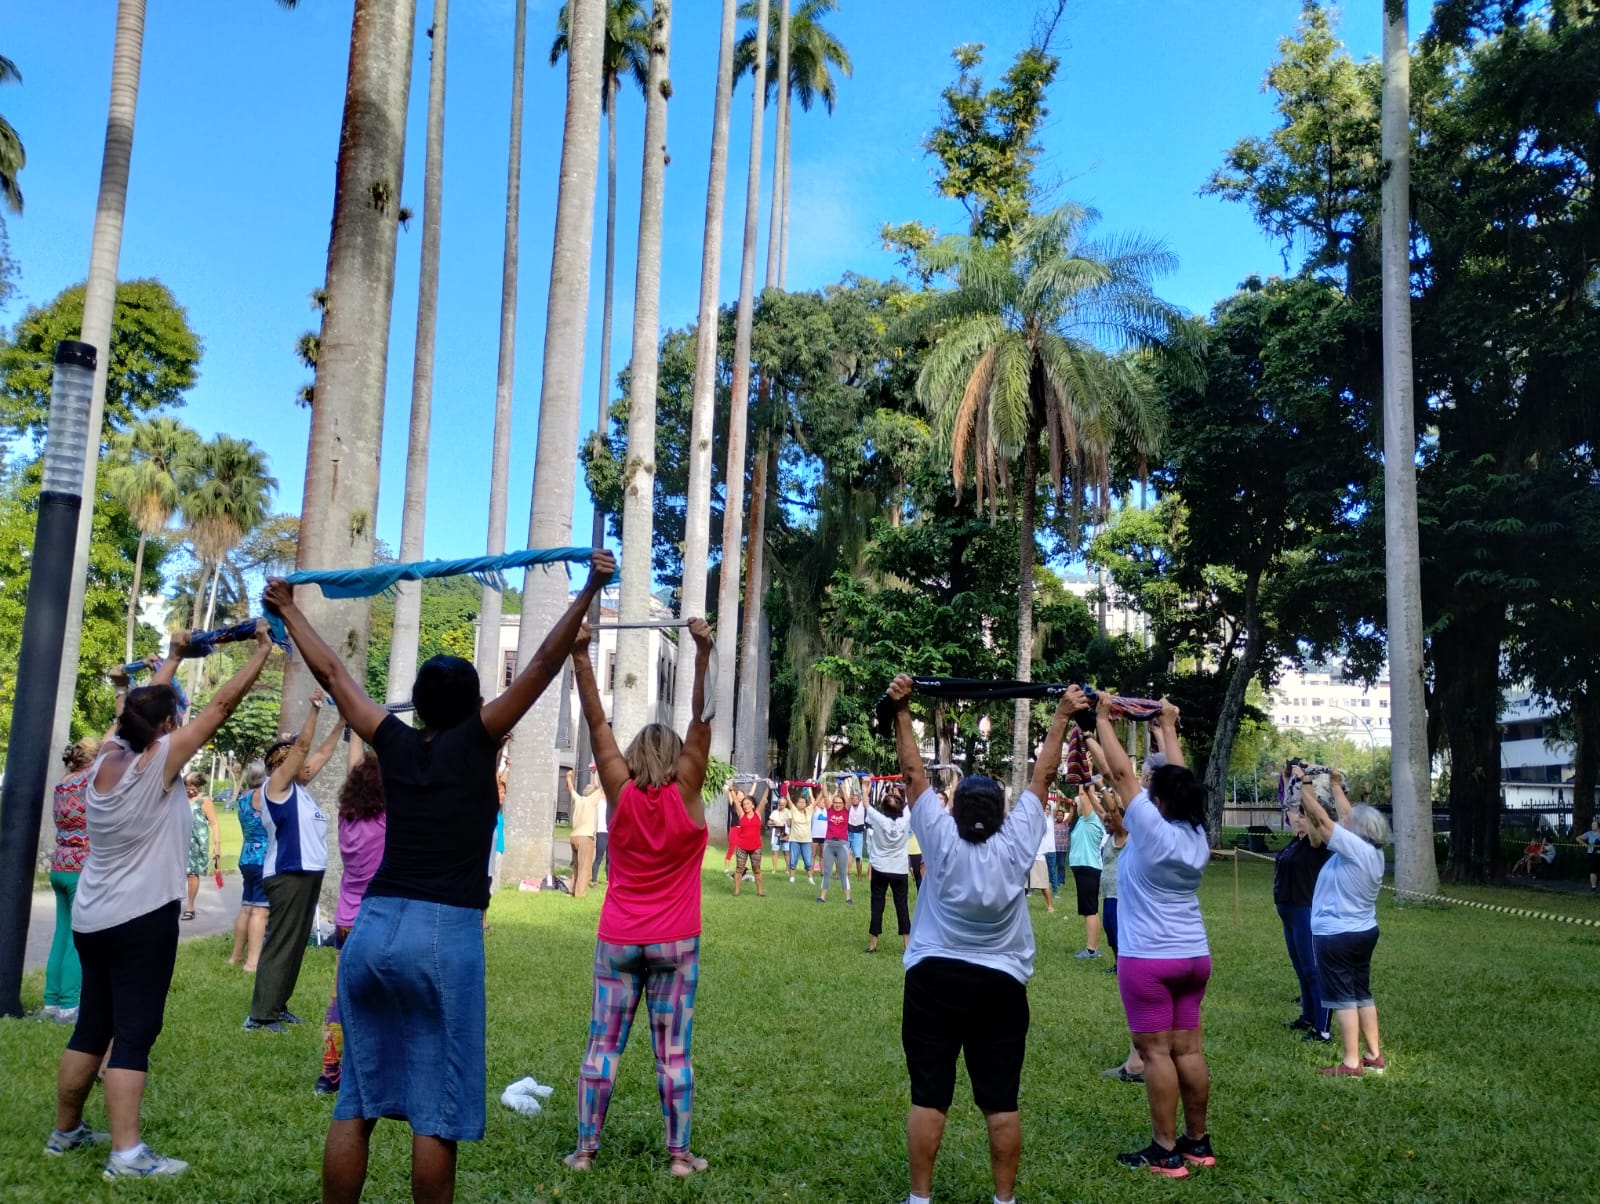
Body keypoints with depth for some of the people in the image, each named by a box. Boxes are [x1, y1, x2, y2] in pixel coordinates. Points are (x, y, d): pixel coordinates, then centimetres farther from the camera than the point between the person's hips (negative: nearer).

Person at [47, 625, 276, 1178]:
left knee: (91, 1028, 17)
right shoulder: (158, 760, -15)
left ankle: (64, 1131, 27)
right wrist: (262, 651, -7)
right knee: (134, 1034, -6)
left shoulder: (106, 756, 3)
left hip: (91, 920, 8)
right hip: (142, 920, -8)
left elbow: (145, 705, 19)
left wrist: (174, 656, 29)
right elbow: (221, 705, -14)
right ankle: (126, 1154, -8)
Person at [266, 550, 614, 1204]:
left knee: (355, 1106, 11)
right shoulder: (475, 742, 0)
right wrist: (588, 592, -6)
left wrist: (290, 611, 33)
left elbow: (331, 672, 22)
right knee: (436, 1116, 1)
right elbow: (542, 665, -6)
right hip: (444, 935, -5)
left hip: (371, 930, 5)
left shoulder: (395, 743, 11)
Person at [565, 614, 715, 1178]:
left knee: (603, 1046, 8)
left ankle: (585, 1149, 14)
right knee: (673, 1051, 4)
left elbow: (597, 722, -6)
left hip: (618, 941, 1)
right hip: (675, 943, -1)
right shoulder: (684, 794, -8)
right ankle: (678, 1154, 9)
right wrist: (703, 653, -15)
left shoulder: (621, 794, -4)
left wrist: (580, 655, -7)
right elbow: (701, 721, -12)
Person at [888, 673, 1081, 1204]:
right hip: (1000, 986, 1)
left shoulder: (940, 838, -9)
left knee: (928, 1097, 3)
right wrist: (1062, 717, 4)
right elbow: (1043, 776, -2)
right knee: (1001, 1102, 6)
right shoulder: (1017, 843, -7)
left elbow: (914, 771, -7)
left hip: (934, 981, -1)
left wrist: (901, 710, -3)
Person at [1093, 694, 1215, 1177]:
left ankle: (1165, 1152, 2)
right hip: (1193, 956, 7)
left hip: (1148, 959, -7)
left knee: (1156, 1052, -2)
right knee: (1188, 1049, 12)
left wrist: (1103, 718, -3)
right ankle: (1198, 1142, 20)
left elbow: (1121, 772, -12)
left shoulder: (1152, 830, -15)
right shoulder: (1198, 835, 3)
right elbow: (1178, 778, 15)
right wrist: (1168, 728, 24)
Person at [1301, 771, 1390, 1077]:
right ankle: (1374, 1056, 23)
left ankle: (1352, 1063, 1)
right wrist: (1336, 786, 21)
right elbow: (1351, 816, 14)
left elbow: (1321, 818, -20)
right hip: (1364, 932, 9)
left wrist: (1304, 787, -10)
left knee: (1343, 997, -3)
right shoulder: (1373, 850, 2)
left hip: (1335, 935, -9)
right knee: (1363, 993, 17)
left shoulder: (1353, 847, -21)